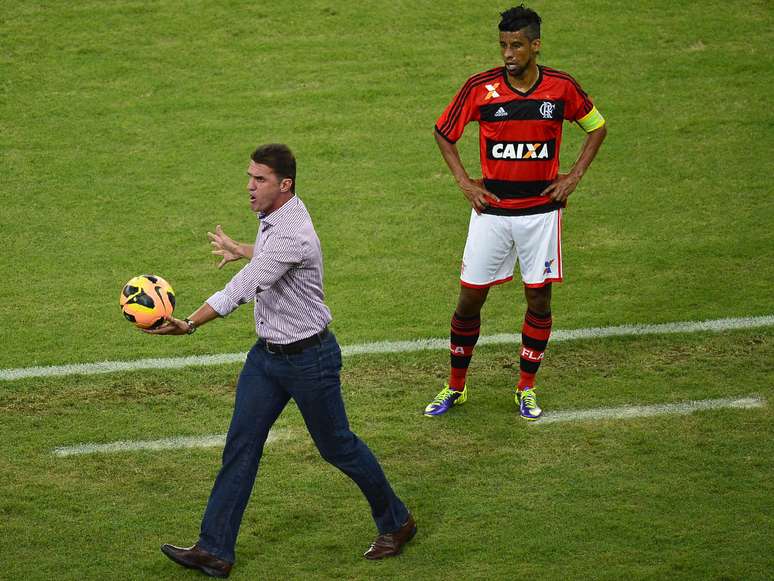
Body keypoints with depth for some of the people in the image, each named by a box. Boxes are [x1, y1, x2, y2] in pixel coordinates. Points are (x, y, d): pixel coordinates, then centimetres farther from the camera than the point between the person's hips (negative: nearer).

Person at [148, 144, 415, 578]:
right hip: (267, 354, 9)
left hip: (309, 358, -9)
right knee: (241, 445, 3)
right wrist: (240, 250, 40)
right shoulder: (275, 216, 3)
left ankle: (396, 522, 30)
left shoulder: (292, 235, -28)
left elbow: (242, 290, -33)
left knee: (337, 446, 7)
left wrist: (189, 325, -33)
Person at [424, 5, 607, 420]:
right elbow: (443, 133, 6)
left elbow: (597, 127, 11)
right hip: (492, 210, 0)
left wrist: (574, 176, 2)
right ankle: (455, 387, 21)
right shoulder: (480, 88, -9)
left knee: (539, 299, 4)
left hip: (541, 210, 0)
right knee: (470, 298, 4)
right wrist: (464, 182, -2)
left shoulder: (562, 87, -6)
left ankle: (527, 389, 21)